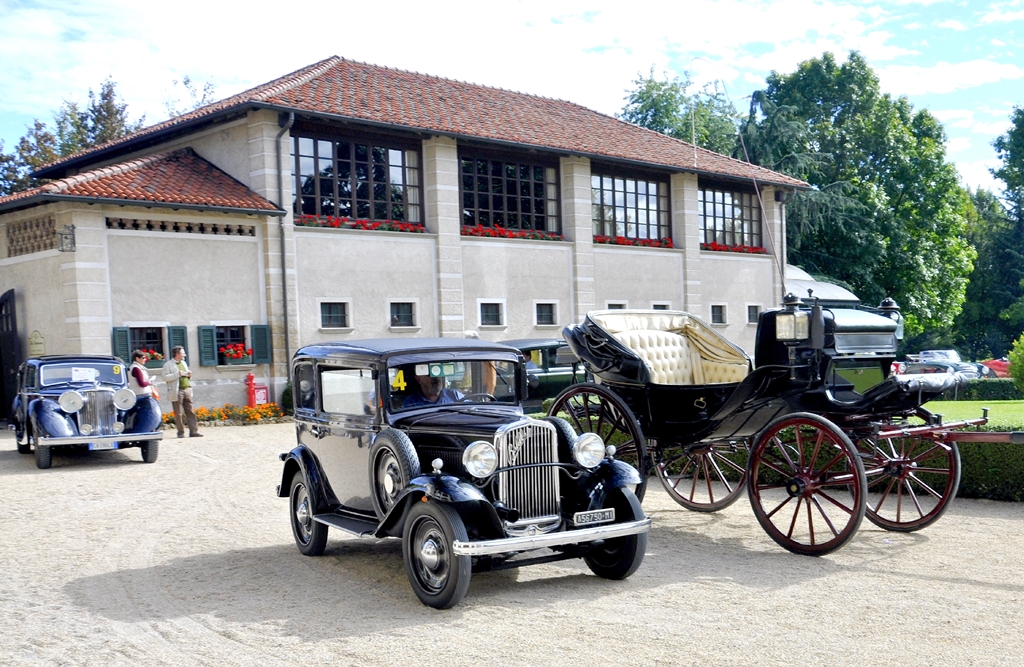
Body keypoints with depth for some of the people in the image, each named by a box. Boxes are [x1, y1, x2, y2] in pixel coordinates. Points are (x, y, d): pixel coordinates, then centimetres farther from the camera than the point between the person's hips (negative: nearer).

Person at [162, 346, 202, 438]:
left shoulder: (183, 363, 20)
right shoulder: (168, 365, -2)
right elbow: (165, 377, -12)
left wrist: (189, 375, 5)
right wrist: (178, 374, -19)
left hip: (187, 389, 6)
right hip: (176, 391, -6)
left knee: (190, 412, 2)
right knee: (178, 413, -1)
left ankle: (194, 431, 1)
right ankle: (181, 432, 6)